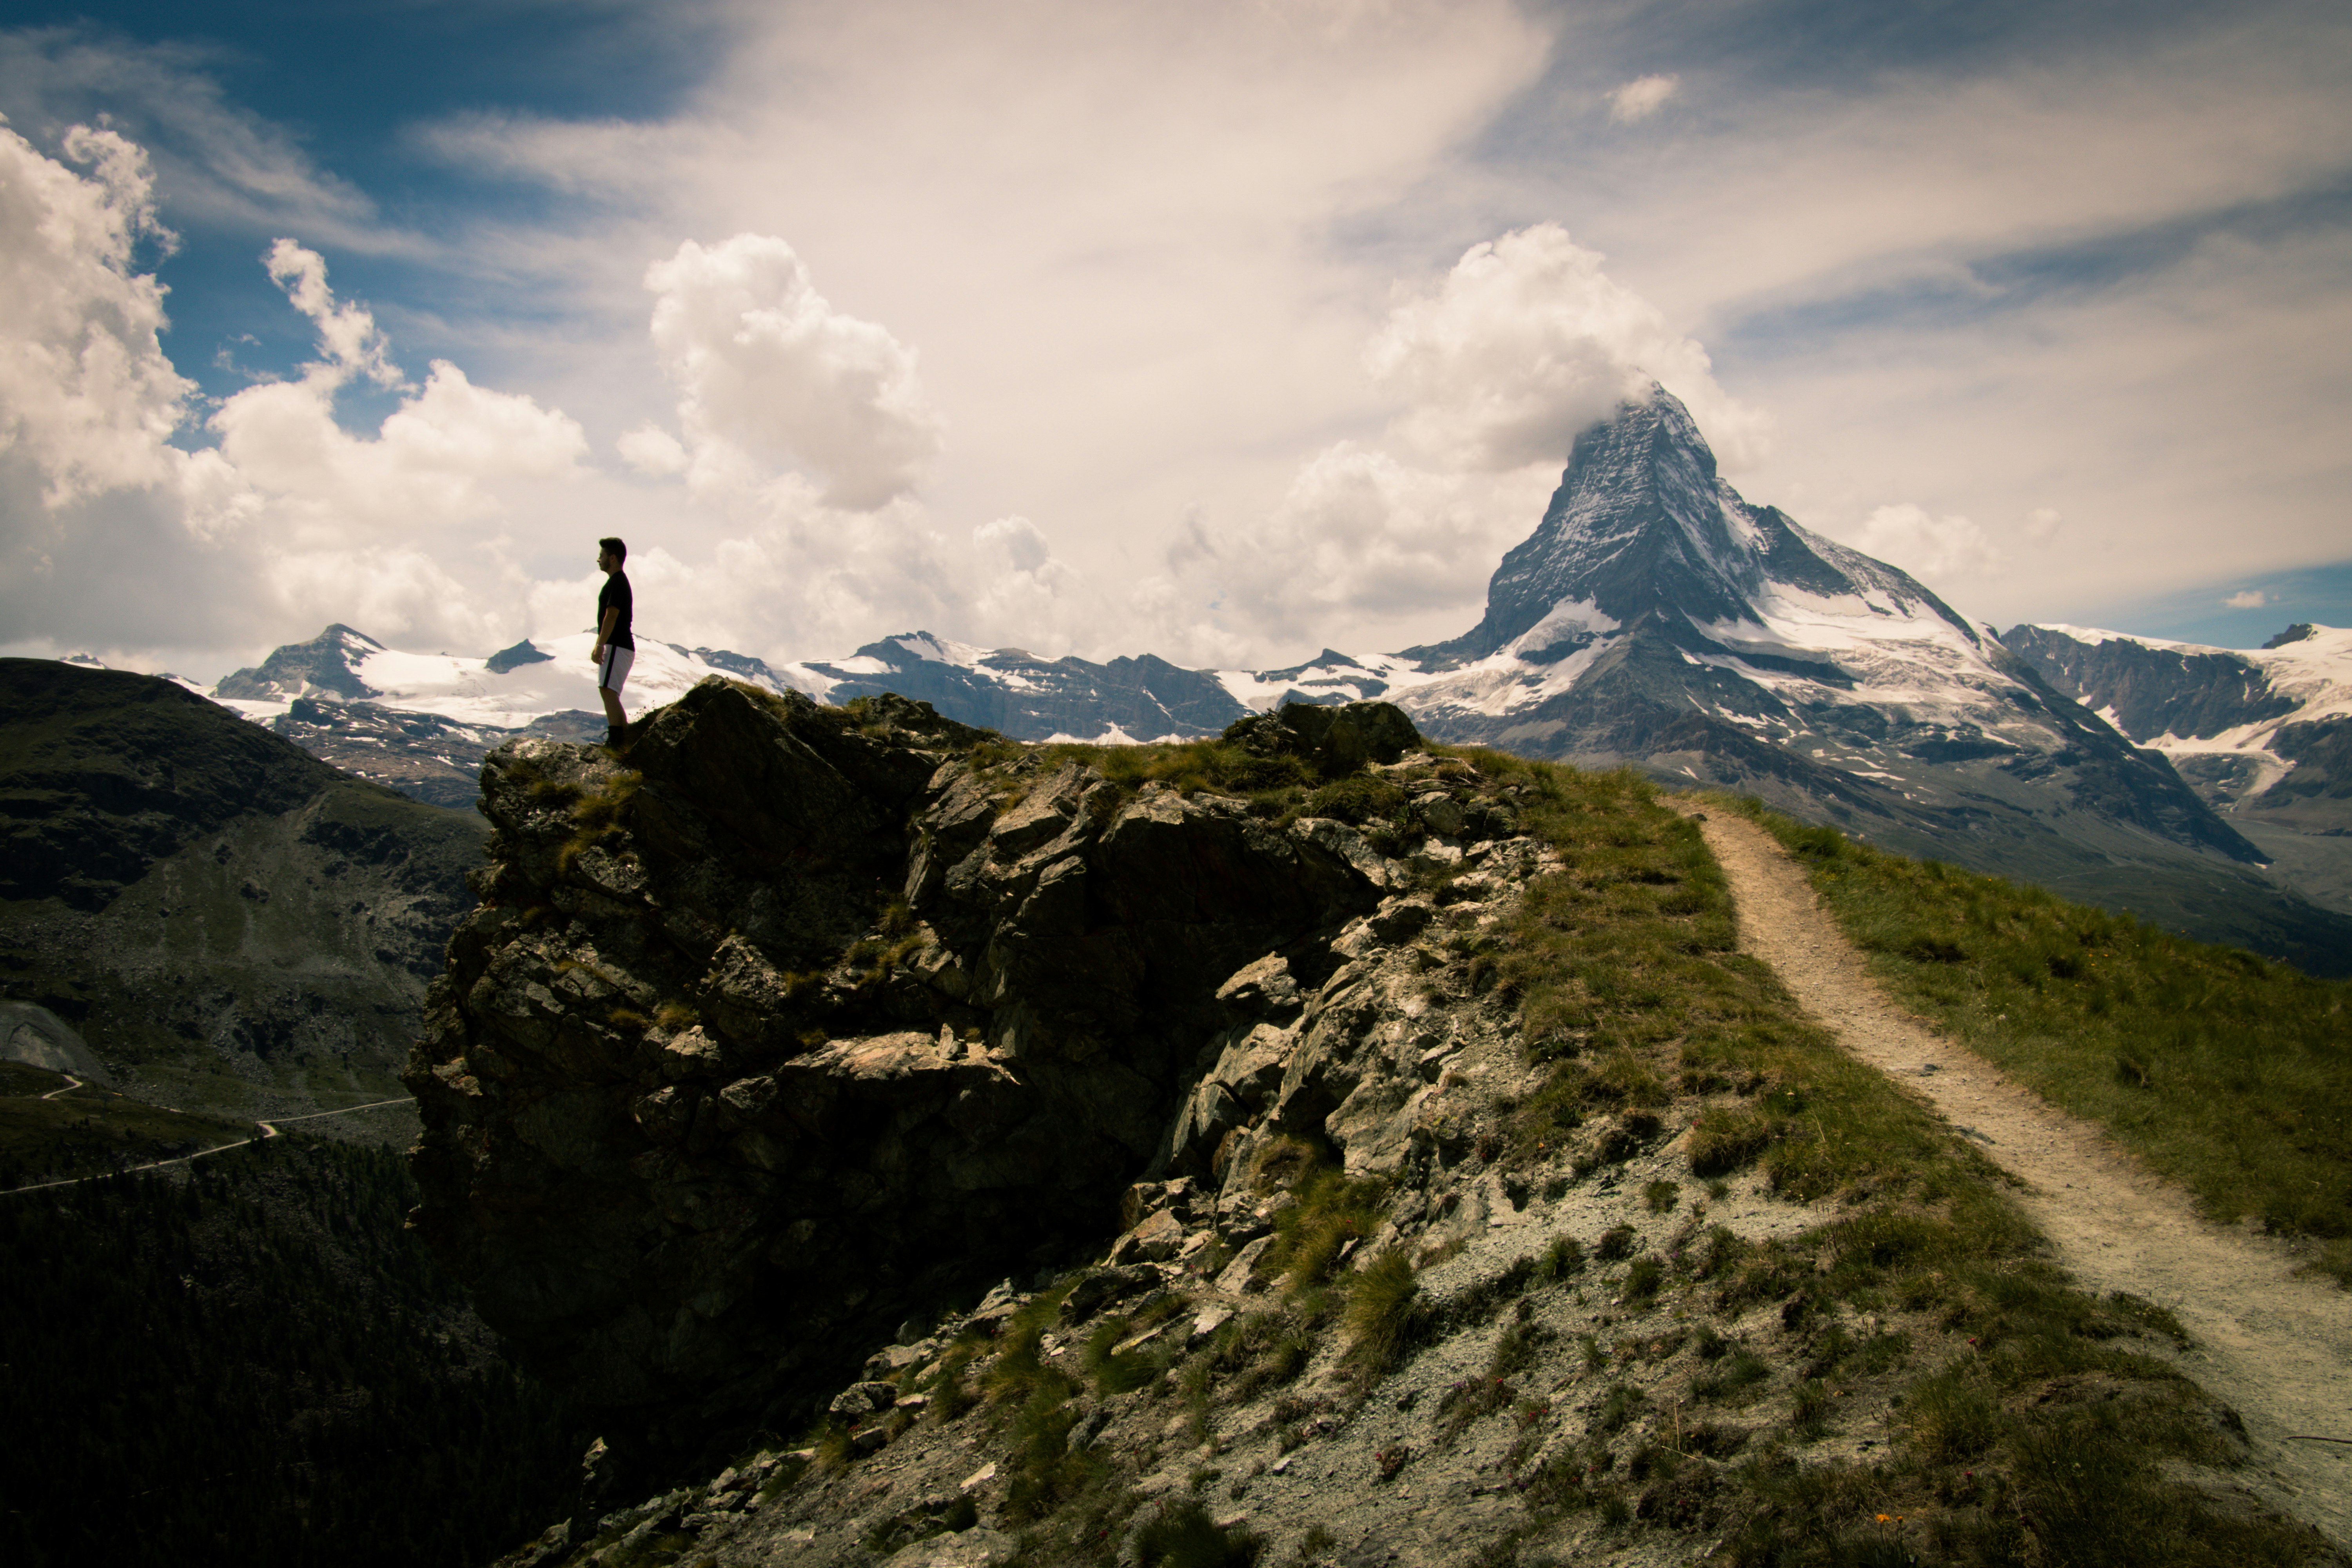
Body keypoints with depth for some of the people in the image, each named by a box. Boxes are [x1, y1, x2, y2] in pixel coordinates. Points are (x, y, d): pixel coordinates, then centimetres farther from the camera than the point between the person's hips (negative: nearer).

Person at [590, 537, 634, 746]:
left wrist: (600, 646, -23)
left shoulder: (617, 582, -12)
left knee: (607, 690, -17)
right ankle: (625, 735, 14)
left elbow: (611, 616, -20)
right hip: (621, 646, 11)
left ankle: (615, 737, -23)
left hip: (617, 647, -11)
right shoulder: (618, 581, 20)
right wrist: (600, 646, 25)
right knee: (610, 693, 13)